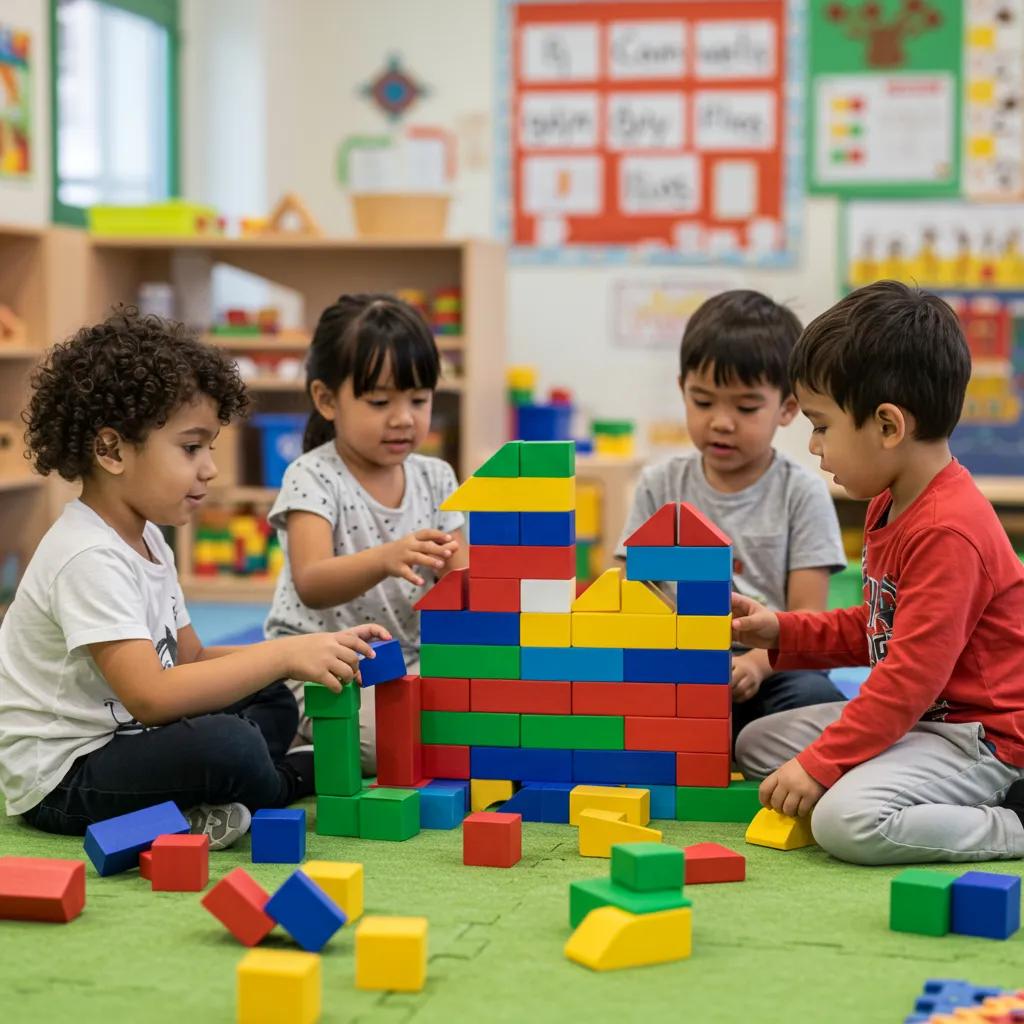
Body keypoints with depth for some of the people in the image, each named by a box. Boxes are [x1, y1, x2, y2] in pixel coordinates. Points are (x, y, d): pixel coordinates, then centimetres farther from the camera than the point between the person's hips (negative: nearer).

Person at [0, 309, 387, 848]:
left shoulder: (146, 540, 10)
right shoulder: (89, 559, -23)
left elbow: (190, 658, 12)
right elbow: (150, 695, -32)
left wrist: (311, 653, -2)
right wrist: (284, 654, -31)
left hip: (117, 738, 11)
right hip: (61, 778, -11)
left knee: (272, 703, 15)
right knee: (226, 745, -31)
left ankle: (198, 805, -6)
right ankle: (300, 783, 0)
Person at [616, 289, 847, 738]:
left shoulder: (801, 494, 3)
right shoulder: (661, 485, 10)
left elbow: (806, 616, -3)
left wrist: (755, 663, -24)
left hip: (770, 668, -1)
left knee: (815, 698, -35)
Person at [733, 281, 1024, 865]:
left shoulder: (947, 532, -25)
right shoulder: (892, 507, 9)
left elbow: (911, 676, -26)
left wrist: (819, 766, -22)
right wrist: (784, 632, 13)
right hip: (920, 715, 11)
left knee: (847, 821, -32)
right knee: (756, 745, 11)